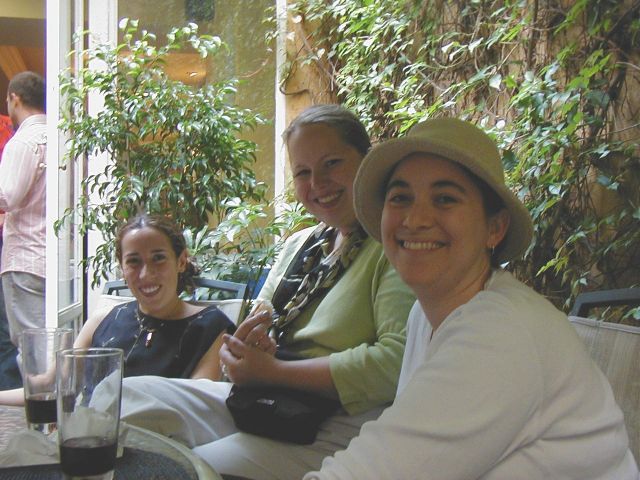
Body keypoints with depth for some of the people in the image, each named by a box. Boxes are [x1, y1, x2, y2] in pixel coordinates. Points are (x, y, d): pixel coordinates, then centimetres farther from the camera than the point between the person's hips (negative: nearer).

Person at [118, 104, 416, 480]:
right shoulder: (299, 245, 16)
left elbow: (397, 362, -22)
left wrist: (272, 371, -17)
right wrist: (250, 337, -7)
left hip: (338, 430, -7)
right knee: (126, 395, -6)